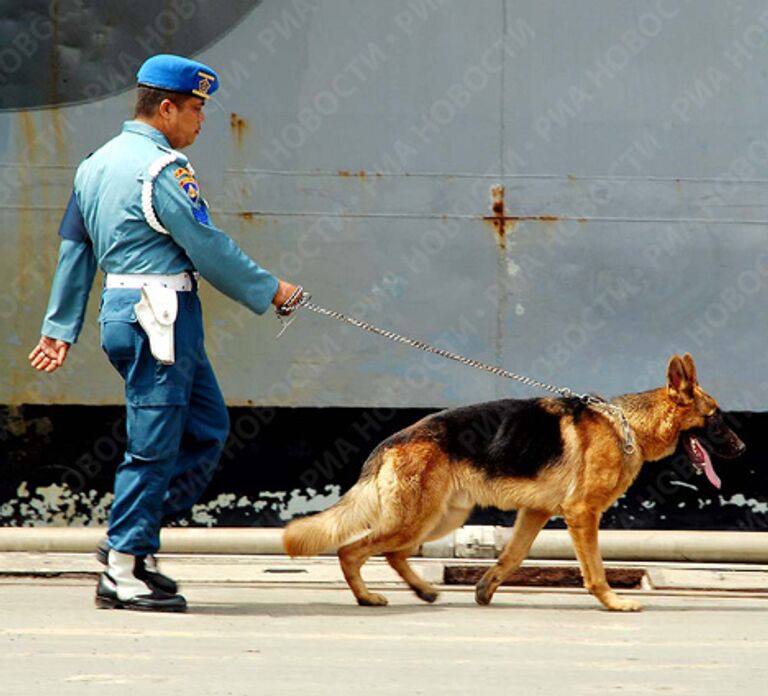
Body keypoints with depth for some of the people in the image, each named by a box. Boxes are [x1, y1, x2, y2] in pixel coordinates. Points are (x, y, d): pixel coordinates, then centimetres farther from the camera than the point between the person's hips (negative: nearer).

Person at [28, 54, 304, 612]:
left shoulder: (96, 164, 15)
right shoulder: (163, 170, -14)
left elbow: (74, 250, 19)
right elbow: (210, 250, -14)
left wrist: (61, 328, 23)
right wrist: (272, 292, -2)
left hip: (122, 314, 10)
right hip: (159, 316, -10)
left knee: (206, 426, 15)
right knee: (153, 445, -5)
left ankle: (133, 539, 14)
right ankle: (124, 570, -1)